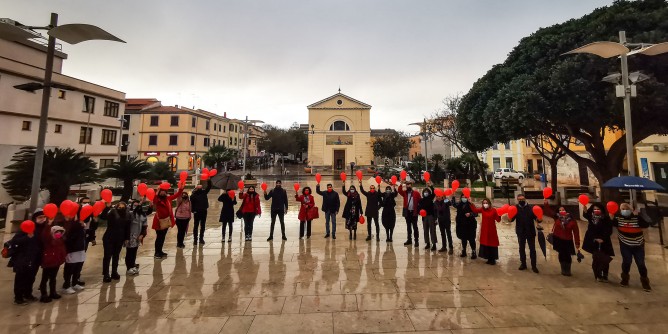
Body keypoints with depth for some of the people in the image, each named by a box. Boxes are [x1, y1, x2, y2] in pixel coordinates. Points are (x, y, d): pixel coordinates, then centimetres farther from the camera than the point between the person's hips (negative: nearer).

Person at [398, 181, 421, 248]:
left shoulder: (416, 193, -2)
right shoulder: (405, 192, 7)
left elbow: (420, 201, -3)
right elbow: (399, 191, -11)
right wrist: (401, 184, -25)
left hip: (414, 212, -4)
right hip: (407, 212, 4)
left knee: (415, 227, 0)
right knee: (408, 227, 12)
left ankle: (416, 241, 6)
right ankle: (409, 240, 22)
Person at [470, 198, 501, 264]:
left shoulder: (493, 210, -8)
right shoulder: (482, 209, 1)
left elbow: (498, 220, -7)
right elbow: (475, 210, -15)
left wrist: (499, 215, -25)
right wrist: (471, 203, -26)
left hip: (492, 230, -3)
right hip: (484, 230, 3)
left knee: (492, 244, 5)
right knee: (485, 243, 9)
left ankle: (493, 259, 20)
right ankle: (489, 259, 24)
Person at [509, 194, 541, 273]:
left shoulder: (530, 208, -6)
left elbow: (535, 217, -13)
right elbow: (512, 219, -9)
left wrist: (538, 219, -35)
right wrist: (510, 218, -31)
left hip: (530, 231, -1)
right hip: (521, 232, 1)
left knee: (532, 249, 6)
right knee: (521, 248, 13)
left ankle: (533, 266, 15)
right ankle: (523, 264, 25)